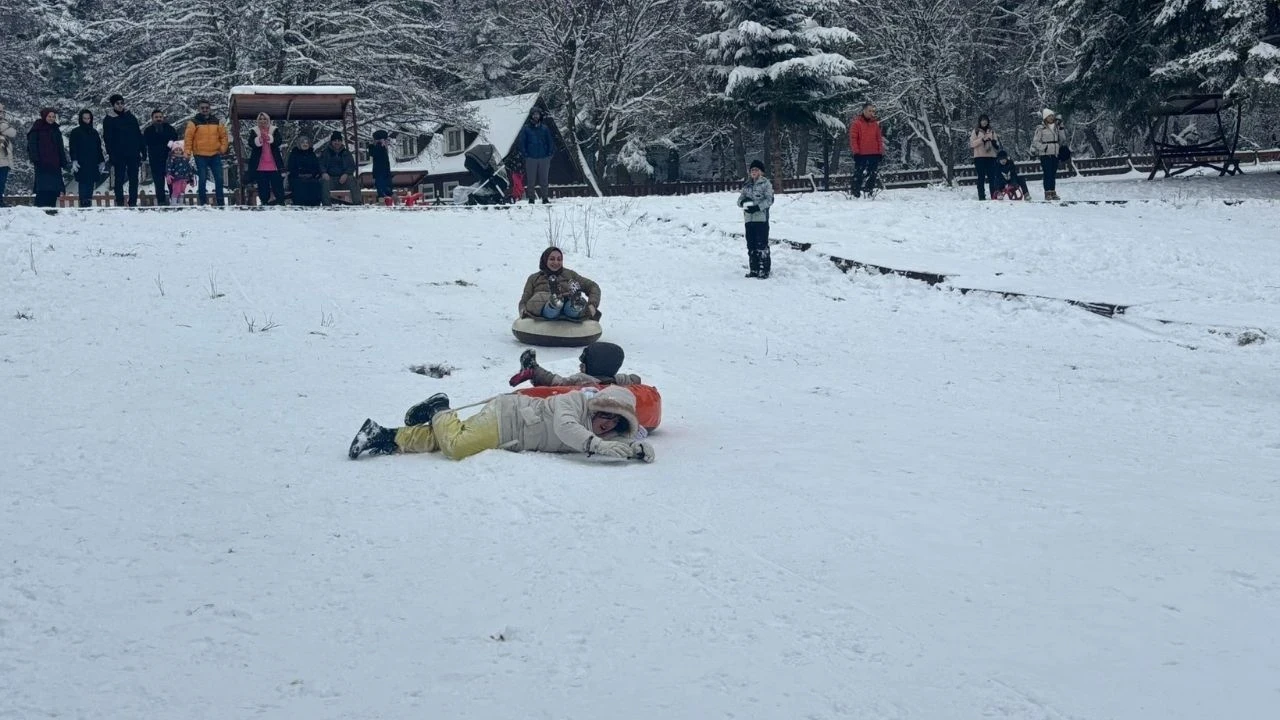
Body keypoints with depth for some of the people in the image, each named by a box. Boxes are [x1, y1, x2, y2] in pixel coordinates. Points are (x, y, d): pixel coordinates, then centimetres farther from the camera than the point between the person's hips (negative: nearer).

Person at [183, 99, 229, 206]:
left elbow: (223, 136, 14)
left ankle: (221, 202, 12)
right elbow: (188, 138, -4)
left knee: (219, 179, 4)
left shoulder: (217, 122, 9)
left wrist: (223, 148, 2)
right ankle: (203, 202, 6)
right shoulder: (194, 122, -1)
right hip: (200, 156, -3)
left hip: (215, 155, 3)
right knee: (202, 179, -1)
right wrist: (188, 152, -11)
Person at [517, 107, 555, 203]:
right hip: (531, 158, -1)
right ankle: (531, 198, 6)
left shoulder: (545, 129, 9)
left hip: (544, 158, 1)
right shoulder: (526, 129, 4)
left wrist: (550, 153, 1)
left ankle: (545, 198, 9)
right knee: (531, 180, 0)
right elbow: (521, 142, 3)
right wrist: (525, 154, -6)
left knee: (544, 179, 3)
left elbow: (550, 142, 13)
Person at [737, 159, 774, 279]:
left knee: (762, 245, -8)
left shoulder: (766, 183, -2)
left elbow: (769, 200, -8)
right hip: (749, 218, 6)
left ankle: (764, 270, -5)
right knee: (751, 245, 9)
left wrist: (757, 207, -19)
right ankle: (754, 269, 16)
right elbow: (740, 199, 15)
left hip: (761, 218, -6)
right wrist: (743, 202, -9)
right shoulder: (747, 185, 15)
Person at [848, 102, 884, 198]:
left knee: (873, 175, 7)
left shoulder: (875, 123, 13)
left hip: (874, 154, 5)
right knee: (859, 174, -4)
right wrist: (856, 151, -11)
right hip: (861, 154, -5)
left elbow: (879, 138, 15)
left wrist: (881, 151, 8)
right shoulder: (856, 123, -3)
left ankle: (870, 192, 14)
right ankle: (855, 193, 0)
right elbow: (853, 138, -5)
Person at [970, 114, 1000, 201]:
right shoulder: (976, 131, 7)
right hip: (979, 157, -2)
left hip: (991, 157, 2)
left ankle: (994, 196, 1)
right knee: (981, 178, -3)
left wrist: (994, 142, -9)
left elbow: (996, 144, 14)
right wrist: (982, 139, -16)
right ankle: (981, 197, -3)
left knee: (992, 177, 0)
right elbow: (972, 143, -4)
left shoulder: (992, 132, 15)